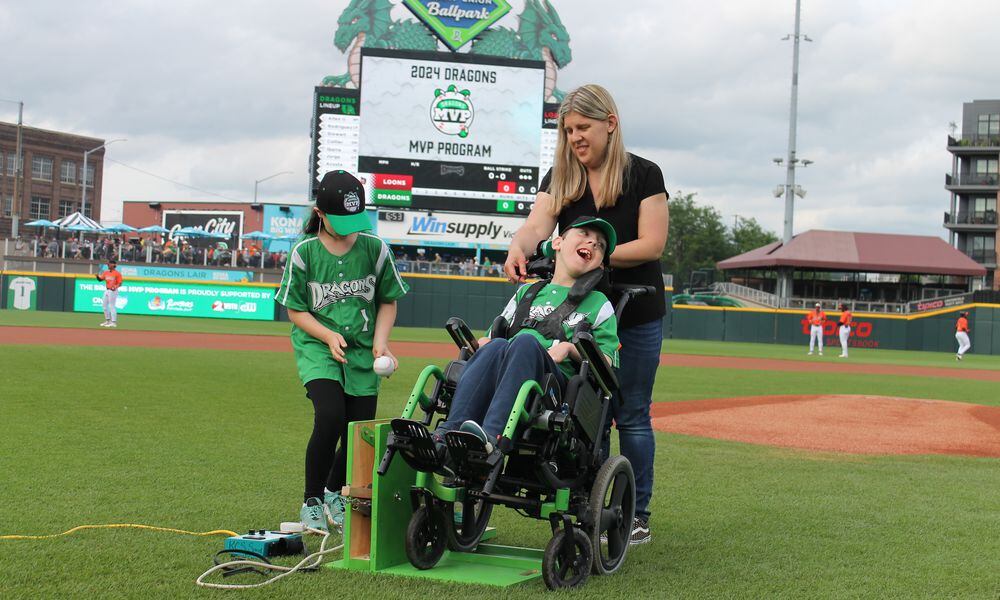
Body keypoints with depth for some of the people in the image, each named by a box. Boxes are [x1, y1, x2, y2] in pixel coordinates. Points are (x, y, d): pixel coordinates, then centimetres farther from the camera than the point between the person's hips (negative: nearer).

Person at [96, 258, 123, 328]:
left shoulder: (117, 273, -9)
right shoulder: (106, 273, 12)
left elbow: (120, 283, -11)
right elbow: (100, 279, 9)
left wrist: (115, 287, -29)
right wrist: (97, 276, -11)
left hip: (113, 291, -8)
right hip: (106, 290, 8)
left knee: (112, 306, -8)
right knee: (105, 306, 12)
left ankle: (113, 322, -5)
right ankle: (107, 321, 23)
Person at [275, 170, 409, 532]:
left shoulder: (375, 249, -1)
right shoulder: (304, 252, -6)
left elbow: (388, 301, 9)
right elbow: (295, 310, -1)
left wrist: (380, 340, -8)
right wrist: (328, 336, -16)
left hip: (362, 351, 3)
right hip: (316, 345, -3)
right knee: (330, 417, -23)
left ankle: (335, 492, 31)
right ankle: (312, 502, -4)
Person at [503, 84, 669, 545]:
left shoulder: (643, 175, -5)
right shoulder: (559, 178, 4)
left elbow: (652, 245, -11)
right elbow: (537, 224, -13)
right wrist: (518, 247, -35)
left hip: (637, 315, -3)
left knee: (631, 416, 2)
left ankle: (637, 516, 11)